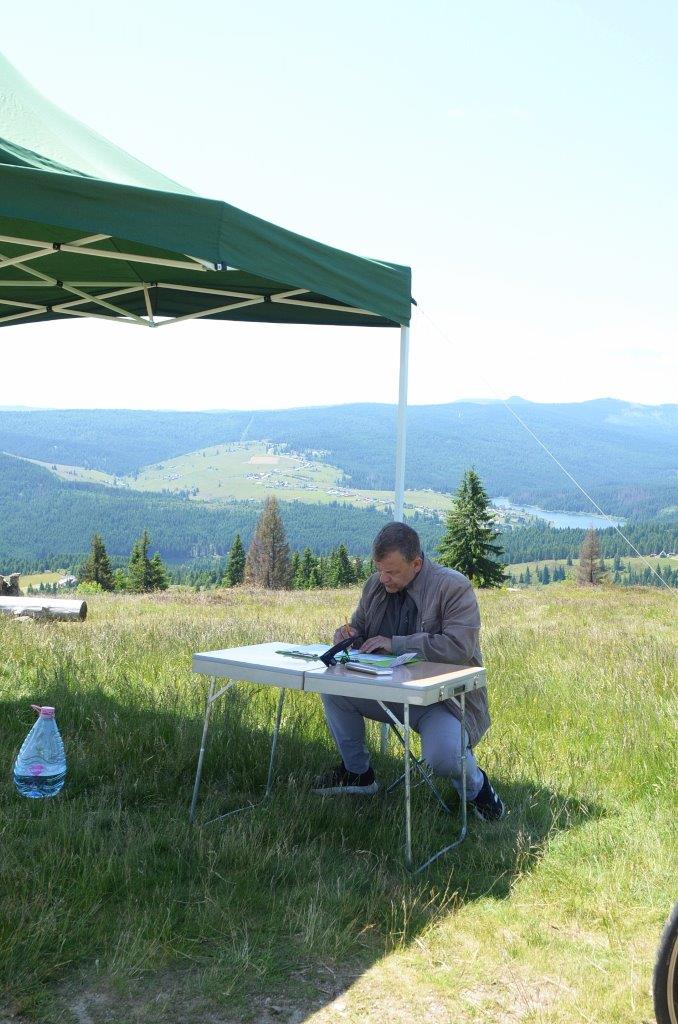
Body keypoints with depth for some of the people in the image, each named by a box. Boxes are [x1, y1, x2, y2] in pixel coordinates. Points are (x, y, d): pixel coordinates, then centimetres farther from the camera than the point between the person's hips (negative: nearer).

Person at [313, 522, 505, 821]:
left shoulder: (453, 587, -17)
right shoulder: (376, 584, 3)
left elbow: (459, 646, -29)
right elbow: (359, 626, 19)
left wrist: (395, 644, -26)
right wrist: (348, 634, -8)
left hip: (444, 696, -6)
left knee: (442, 757, -33)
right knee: (332, 688, -13)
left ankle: (475, 787, 7)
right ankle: (357, 772, 10)